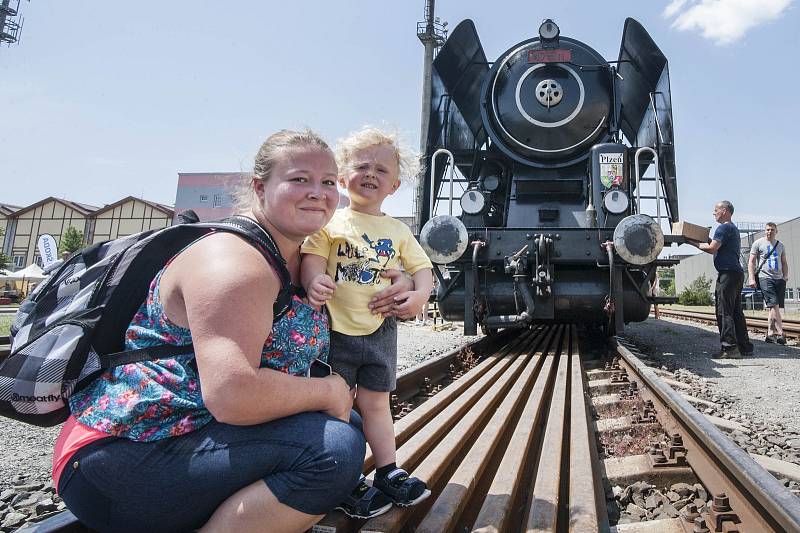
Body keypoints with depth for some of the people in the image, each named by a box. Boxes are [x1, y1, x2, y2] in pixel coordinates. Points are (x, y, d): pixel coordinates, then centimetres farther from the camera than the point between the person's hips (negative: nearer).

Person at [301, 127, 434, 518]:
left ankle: (389, 474, 30)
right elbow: (312, 257, -12)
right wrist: (313, 281, -33)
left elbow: (421, 266, 10)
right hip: (336, 329, -3)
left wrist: (420, 293, -9)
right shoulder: (332, 222, -4)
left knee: (376, 402, 15)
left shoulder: (398, 231, 8)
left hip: (380, 330, 3)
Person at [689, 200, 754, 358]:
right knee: (736, 311, 12)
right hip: (737, 273, 10)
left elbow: (712, 248, -17)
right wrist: (702, 242, 18)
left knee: (724, 312, -9)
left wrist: (694, 243, -5)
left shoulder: (724, 228, -9)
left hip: (727, 273, -10)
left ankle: (729, 348, -11)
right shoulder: (734, 228, 23)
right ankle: (745, 347, 15)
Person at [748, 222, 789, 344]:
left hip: (779, 279, 5)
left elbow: (784, 263, 23)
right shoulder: (758, 243, 3)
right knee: (774, 305, -15)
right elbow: (751, 262, 0)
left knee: (775, 307, 4)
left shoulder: (780, 245, 18)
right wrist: (751, 278, -8)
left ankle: (770, 334, 11)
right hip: (765, 278, -5)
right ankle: (780, 334, -16)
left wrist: (786, 275, 7)